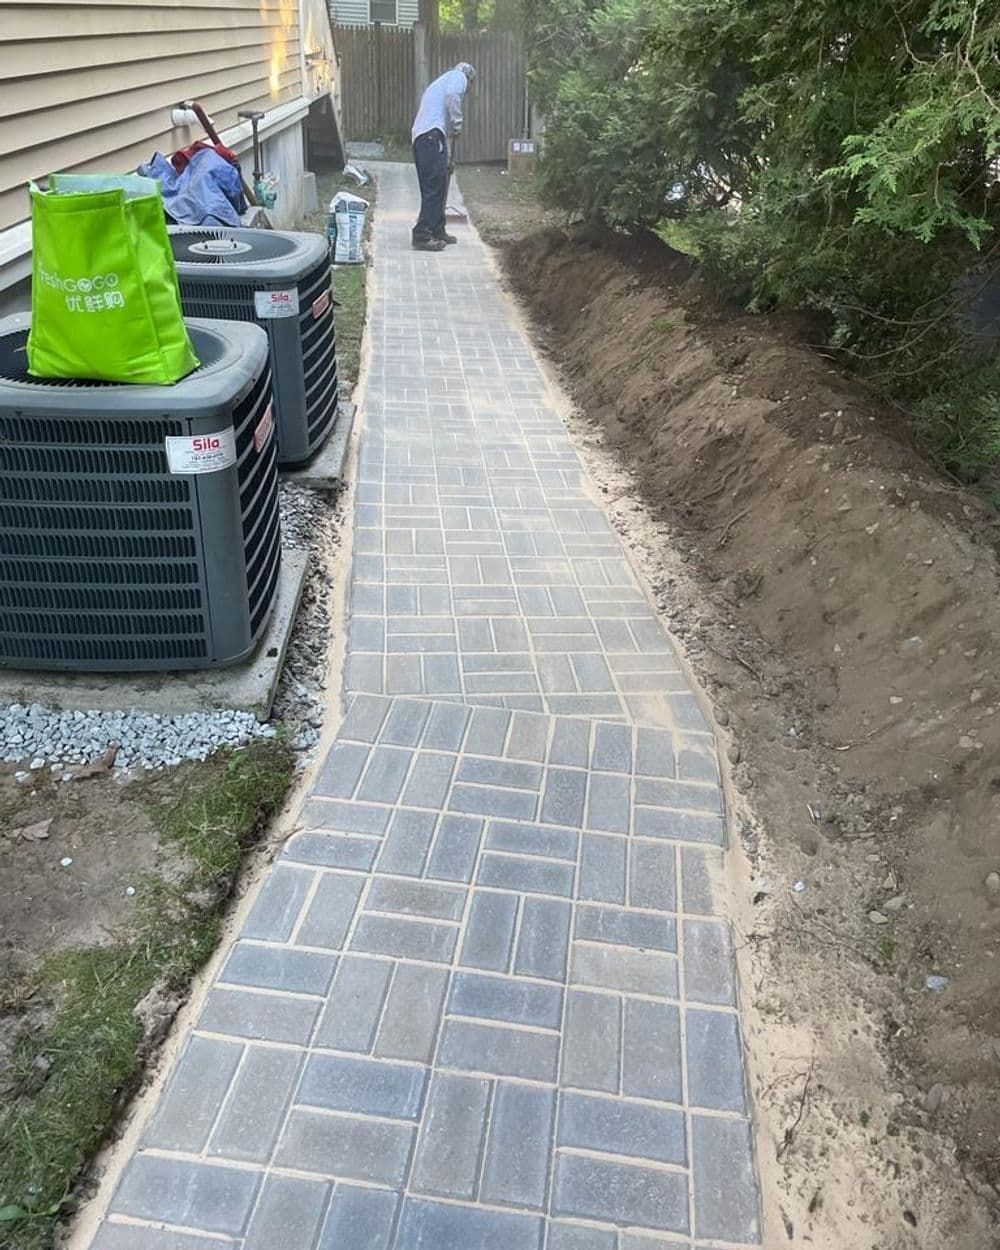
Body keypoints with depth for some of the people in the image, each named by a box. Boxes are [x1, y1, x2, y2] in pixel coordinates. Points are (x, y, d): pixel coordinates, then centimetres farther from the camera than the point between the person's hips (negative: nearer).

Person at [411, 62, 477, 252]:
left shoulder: (442, 81, 36)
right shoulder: (459, 76, 10)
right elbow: (452, 95, -15)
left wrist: (449, 159, 36)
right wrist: (457, 125, -8)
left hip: (419, 136, 9)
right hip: (432, 134, -9)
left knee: (437, 186, 16)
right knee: (435, 187, -12)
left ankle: (437, 231, 23)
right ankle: (423, 236, -16)